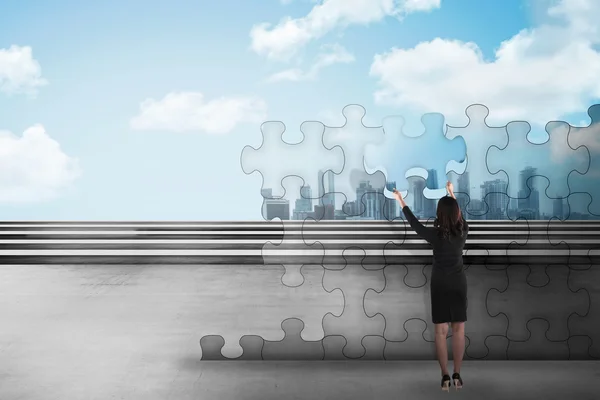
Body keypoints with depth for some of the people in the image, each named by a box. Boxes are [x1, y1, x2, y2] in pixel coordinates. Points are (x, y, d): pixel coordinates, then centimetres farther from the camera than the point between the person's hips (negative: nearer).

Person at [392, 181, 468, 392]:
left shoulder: (436, 234, -15)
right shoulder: (463, 230, -6)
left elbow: (414, 223, 0)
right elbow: (459, 213, 15)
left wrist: (401, 202, 12)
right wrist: (452, 194, 31)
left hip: (440, 284, -2)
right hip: (458, 283, 2)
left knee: (441, 331, 2)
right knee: (459, 330, 8)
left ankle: (445, 376, 2)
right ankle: (457, 375, 9)